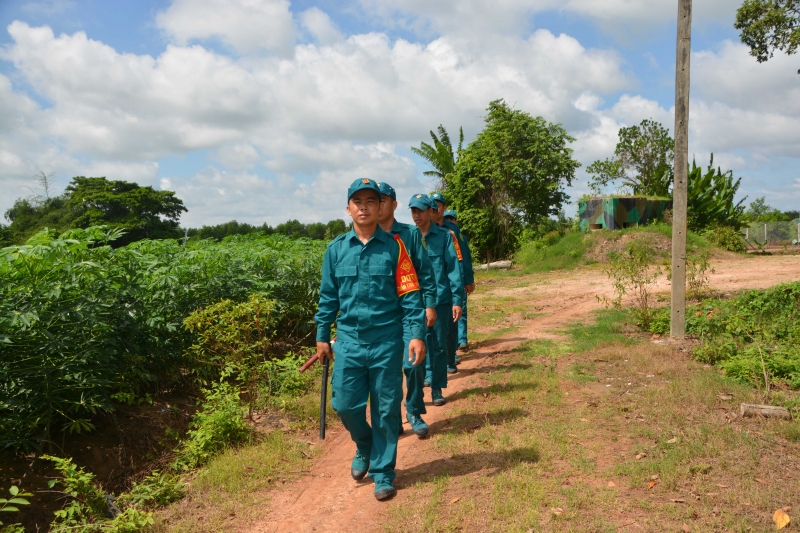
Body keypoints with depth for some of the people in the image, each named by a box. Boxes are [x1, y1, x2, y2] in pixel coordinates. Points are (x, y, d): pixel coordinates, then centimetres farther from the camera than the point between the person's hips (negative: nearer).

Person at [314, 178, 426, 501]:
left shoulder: (394, 247, -2)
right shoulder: (336, 250, 4)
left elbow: (410, 295, -4)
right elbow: (328, 297, 10)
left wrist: (416, 334, -12)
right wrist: (322, 336, 10)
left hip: (386, 341, -2)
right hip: (349, 340, 2)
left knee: (386, 409, 6)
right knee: (345, 405, 4)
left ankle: (383, 472, 24)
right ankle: (364, 446, 36)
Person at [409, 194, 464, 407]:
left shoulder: (444, 236, -1)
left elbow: (453, 268, -2)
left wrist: (457, 300, -7)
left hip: (440, 299, -1)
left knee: (439, 345, 8)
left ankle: (437, 389, 22)